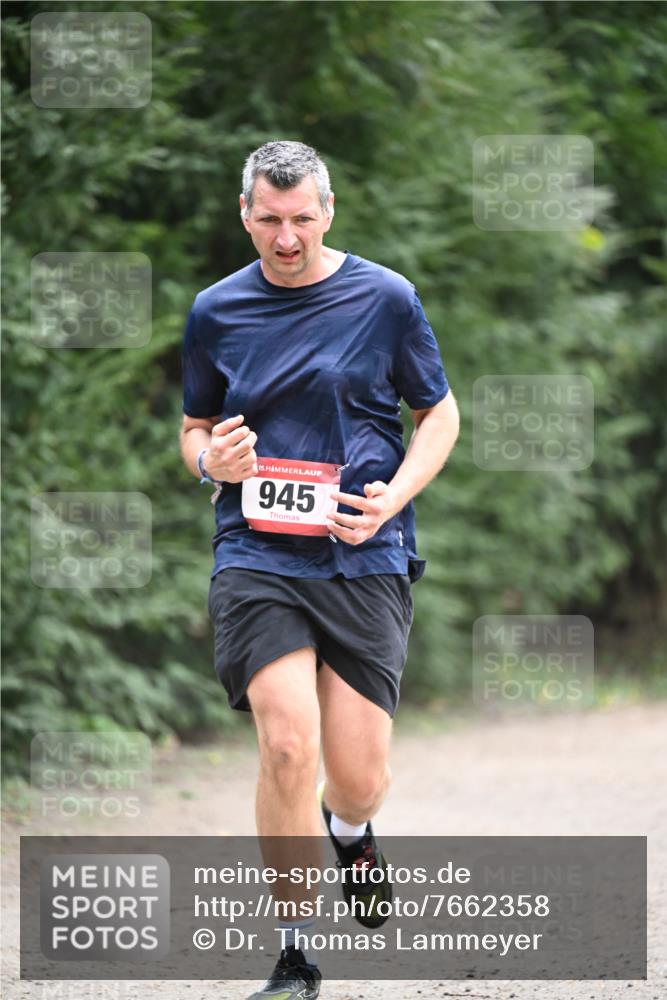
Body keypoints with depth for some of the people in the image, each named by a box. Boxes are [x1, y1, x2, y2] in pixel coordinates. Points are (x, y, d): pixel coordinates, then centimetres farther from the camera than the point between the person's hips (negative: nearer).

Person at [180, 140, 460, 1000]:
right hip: (256, 555, 0)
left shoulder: (385, 297, 2)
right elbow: (194, 428, 18)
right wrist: (210, 458, -6)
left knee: (358, 775, -2)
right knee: (288, 745, -18)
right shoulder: (216, 311, 7)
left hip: (364, 559, 0)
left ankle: (349, 834, 39)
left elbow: (439, 415, 10)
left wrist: (392, 496, -8)